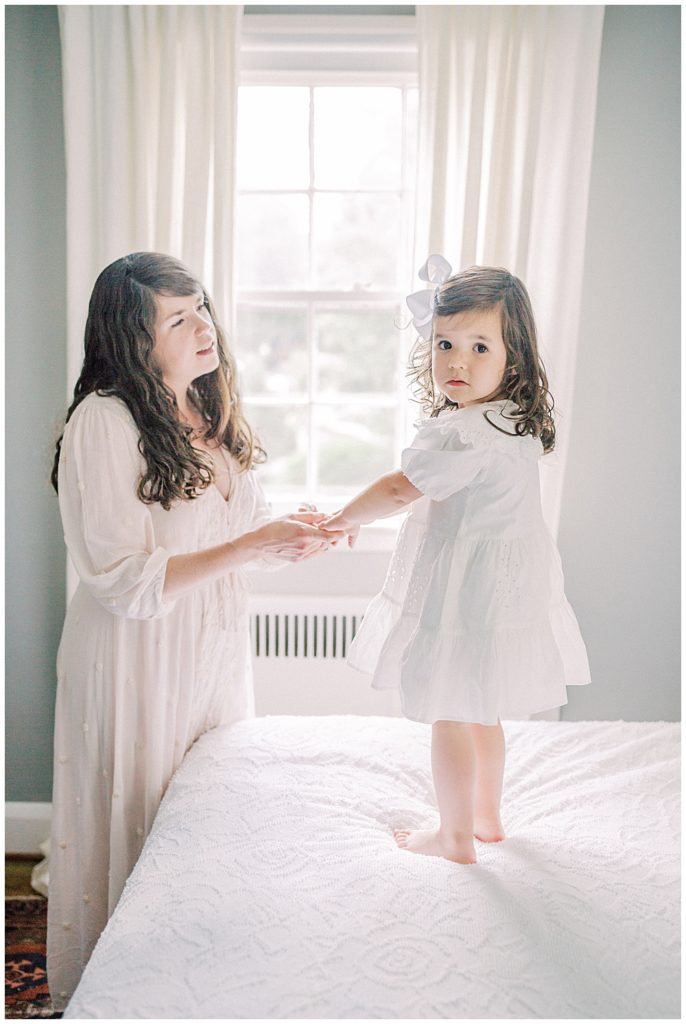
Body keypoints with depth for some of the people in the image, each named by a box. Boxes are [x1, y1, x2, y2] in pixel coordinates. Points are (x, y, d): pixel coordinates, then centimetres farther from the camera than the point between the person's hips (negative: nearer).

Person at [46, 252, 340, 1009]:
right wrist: (251, 546, -26)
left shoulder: (211, 414, 6)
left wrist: (290, 534, -8)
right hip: (135, 659, -7)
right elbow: (121, 579, -22)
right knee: (132, 828, 9)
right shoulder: (105, 420, -18)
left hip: (215, 649, 7)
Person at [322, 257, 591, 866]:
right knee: (481, 711, 23)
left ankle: (456, 837, 25)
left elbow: (400, 490, -21)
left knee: (450, 715, 8)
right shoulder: (519, 419, 4)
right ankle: (488, 818, 40)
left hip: (464, 593, -9)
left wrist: (344, 520, -4)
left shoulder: (462, 434, -25)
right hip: (506, 587, 9)